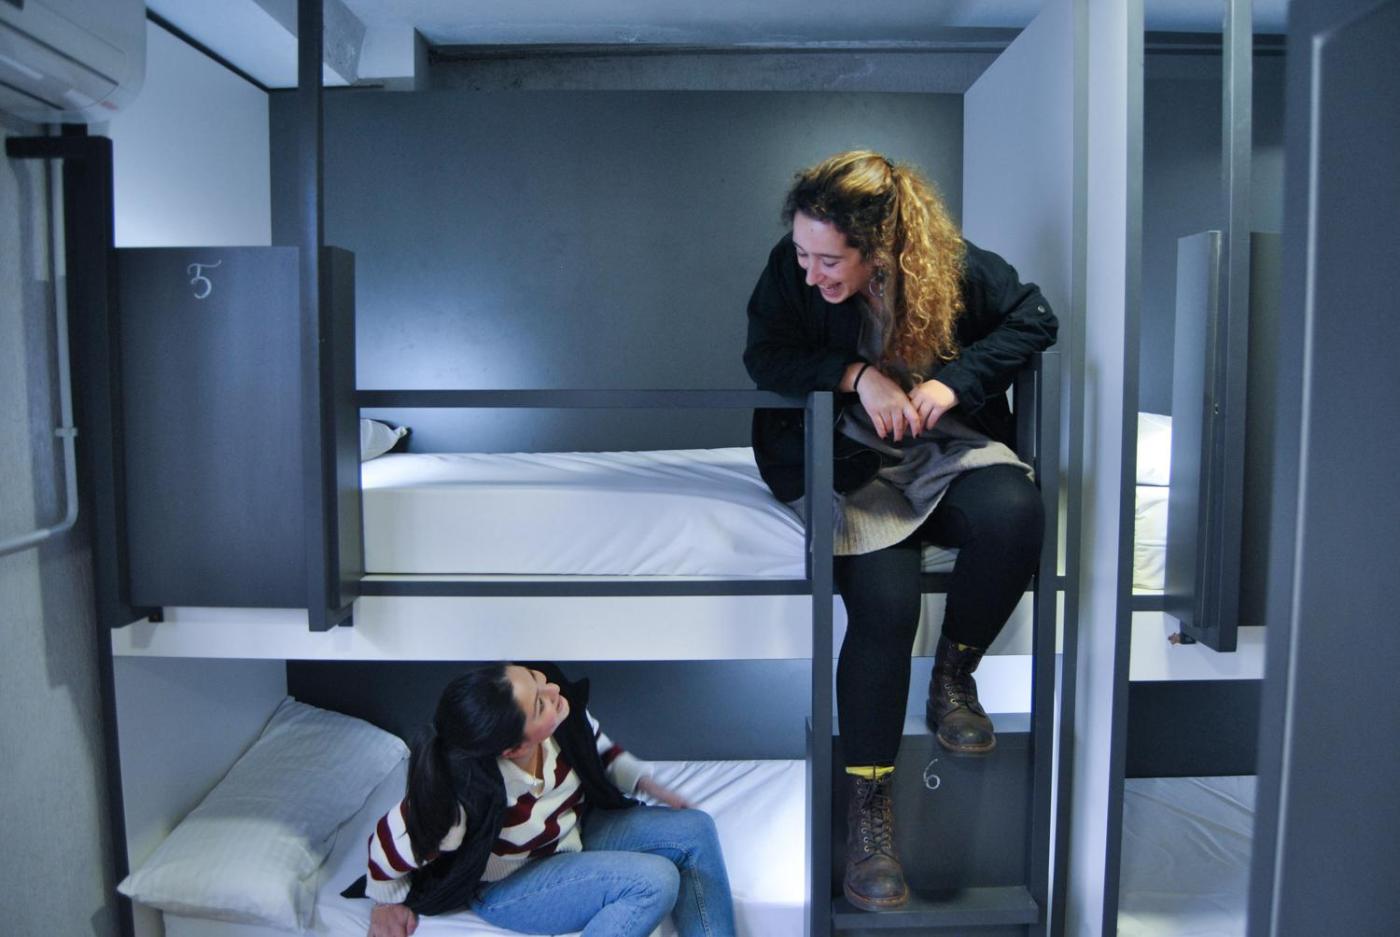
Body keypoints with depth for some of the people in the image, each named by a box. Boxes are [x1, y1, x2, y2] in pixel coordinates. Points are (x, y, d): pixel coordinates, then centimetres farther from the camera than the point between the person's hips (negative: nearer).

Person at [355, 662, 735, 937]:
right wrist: (389, 903, -3)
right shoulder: (466, 798, -40)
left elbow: (598, 748, 1)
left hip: (576, 829, 6)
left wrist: (646, 783, -9)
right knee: (655, 881, -25)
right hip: (509, 885, -6)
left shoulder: (562, 718, -25)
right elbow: (387, 849, -21)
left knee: (695, 829, -7)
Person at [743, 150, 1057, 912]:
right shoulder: (790, 269, -11)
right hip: (848, 464, -1)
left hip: (943, 449, 2)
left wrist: (955, 379, -15)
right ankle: (867, 809, -10)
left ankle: (953, 675, -5)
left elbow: (1036, 319, 0)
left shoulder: (954, 264, -10)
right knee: (883, 603, -25)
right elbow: (763, 360, -9)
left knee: (1014, 513, -32)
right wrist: (857, 373, -23)